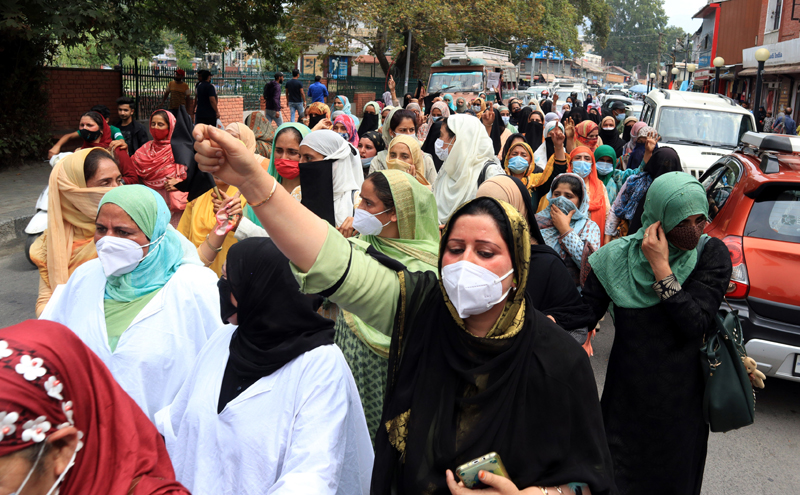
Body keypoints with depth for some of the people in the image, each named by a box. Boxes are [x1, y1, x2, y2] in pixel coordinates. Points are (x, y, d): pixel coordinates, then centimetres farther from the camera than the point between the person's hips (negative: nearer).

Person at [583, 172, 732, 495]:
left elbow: (696, 325, -20)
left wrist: (661, 267, -24)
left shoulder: (712, 255, -11)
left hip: (681, 398, 0)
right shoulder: (618, 257, -9)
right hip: (626, 396, 0)